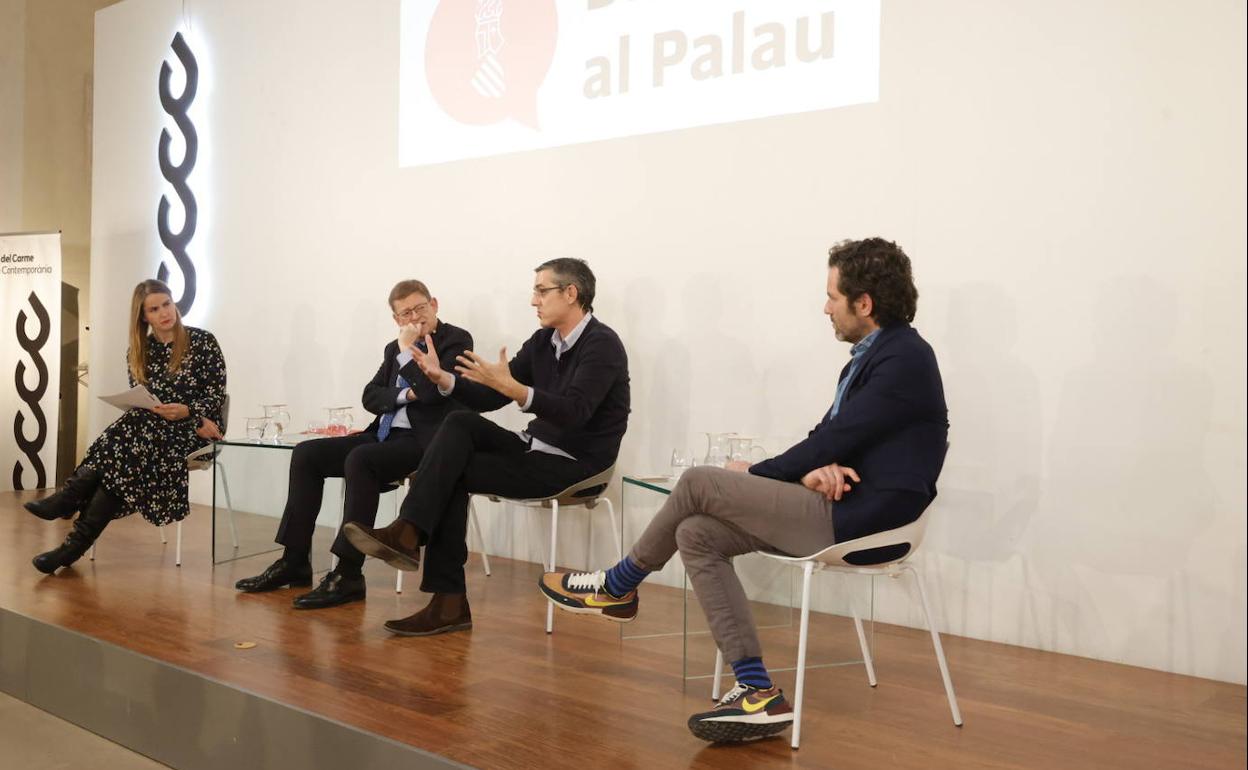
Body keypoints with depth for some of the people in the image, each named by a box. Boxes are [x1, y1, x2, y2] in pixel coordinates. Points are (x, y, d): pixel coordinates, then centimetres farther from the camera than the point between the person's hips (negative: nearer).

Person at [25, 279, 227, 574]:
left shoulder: (203, 342, -1)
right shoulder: (138, 352, 10)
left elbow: (216, 397, -3)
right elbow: (139, 403, 4)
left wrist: (187, 411, -26)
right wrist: (196, 422, -12)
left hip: (194, 432, -4)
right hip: (150, 427, 4)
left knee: (129, 440, -33)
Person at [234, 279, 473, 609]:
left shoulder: (456, 340, -3)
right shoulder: (395, 348, 19)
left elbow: (432, 390, -19)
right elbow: (370, 396, 10)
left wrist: (408, 349, -10)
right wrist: (405, 395, -8)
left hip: (424, 440, -8)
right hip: (385, 434, 8)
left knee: (359, 459, -33)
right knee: (306, 454, -3)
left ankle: (348, 575, -29)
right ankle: (295, 561, 1)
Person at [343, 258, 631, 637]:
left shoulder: (602, 345, -15)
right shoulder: (542, 341, 9)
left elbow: (573, 413, -29)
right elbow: (489, 399, 7)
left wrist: (510, 385, -39)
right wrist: (442, 378, -9)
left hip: (575, 464, -7)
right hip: (535, 448, 7)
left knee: (454, 473, -17)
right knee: (460, 424, -17)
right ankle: (409, 533, -21)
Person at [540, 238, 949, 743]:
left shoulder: (904, 359, -15)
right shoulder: (869, 356, 15)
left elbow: (837, 441, -18)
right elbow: (829, 436, 15)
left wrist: (755, 473, -4)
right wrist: (814, 470, -10)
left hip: (860, 520, -10)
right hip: (841, 507, 10)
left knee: (699, 483, -12)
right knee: (696, 534, -1)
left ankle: (617, 587, 12)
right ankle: (757, 693, -4)